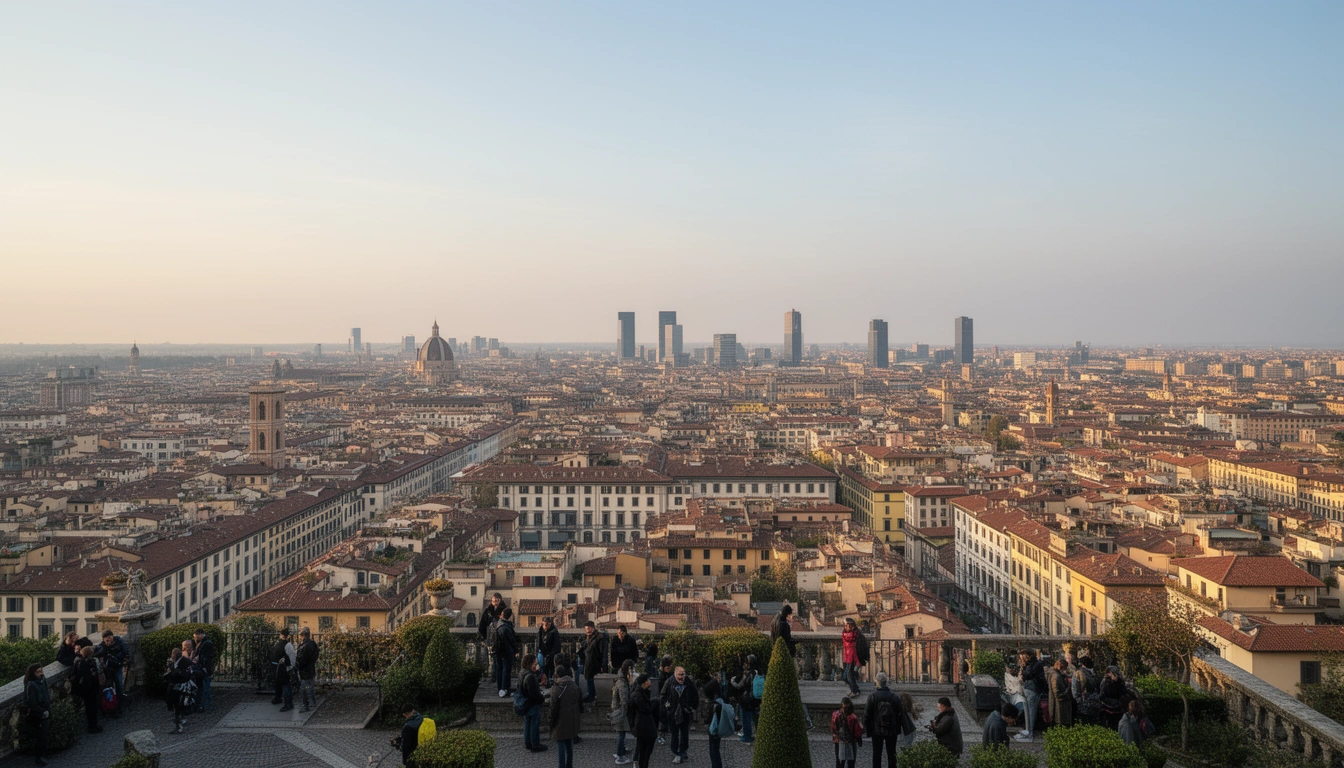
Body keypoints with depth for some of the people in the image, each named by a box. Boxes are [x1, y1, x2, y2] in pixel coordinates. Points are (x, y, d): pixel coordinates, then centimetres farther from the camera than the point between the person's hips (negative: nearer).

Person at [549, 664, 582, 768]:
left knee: (561, 745, 4)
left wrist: (551, 722, -5)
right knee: (570, 745, 18)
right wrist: (579, 712, 21)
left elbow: (553, 708, -16)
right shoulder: (574, 686, 0)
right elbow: (579, 702, 9)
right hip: (572, 721, 6)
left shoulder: (556, 690, -19)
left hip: (561, 722, -6)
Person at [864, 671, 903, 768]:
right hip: (892, 730, 1)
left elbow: (867, 713, -9)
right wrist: (898, 730, 8)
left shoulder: (872, 696, -12)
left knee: (877, 753, 8)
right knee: (891, 754, 11)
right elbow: (900, 714, -3)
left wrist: (866, 727, 4)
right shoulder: (895, 697, -7)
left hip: (877, 731, -1)